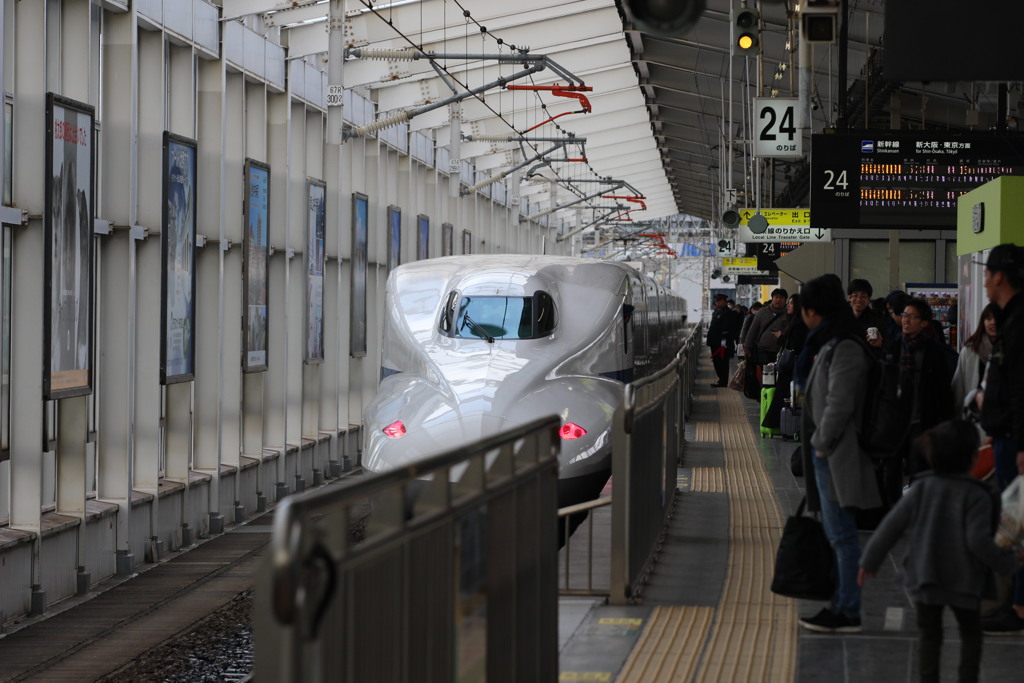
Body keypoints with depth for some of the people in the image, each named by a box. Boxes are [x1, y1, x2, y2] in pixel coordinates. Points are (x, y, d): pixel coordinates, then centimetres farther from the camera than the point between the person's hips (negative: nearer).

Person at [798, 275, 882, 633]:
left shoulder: (844, 349, -16)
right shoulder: (830, 345, 15)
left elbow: (839, 403, -22)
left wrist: (823, 443, -13)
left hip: (837, 457, -11)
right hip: (826, 456, 11)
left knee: (842, 535, -7)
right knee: (835, 534, 14)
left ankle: (848, 612, -4)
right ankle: (841, 604, 21)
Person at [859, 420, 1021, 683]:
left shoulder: (922, 488, -3)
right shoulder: (976, 496, -15)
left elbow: (891, 526, -3)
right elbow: (978, 540, -22)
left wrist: (870, 561, 7)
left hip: (924, 579, 3)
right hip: (963, 582, -3)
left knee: (929, 634, 15)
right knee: (970, 634, 17)